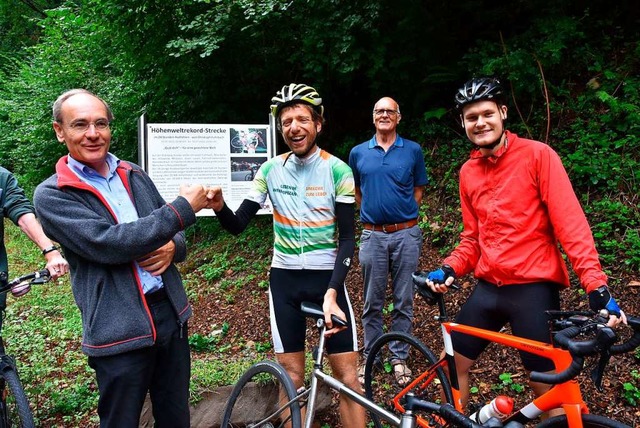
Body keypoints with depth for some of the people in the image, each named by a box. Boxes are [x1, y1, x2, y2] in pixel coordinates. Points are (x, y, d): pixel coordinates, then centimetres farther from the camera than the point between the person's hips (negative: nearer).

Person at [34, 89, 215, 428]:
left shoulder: (135, 175, 10)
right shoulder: (51, 196, -6)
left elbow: (173, 233, 17)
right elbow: (108, 244, -21)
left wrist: (171, 248, -9)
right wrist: (184, 207, -18)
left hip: (171, 315, 5)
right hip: (121, 332, -5)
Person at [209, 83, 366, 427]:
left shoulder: (337, 170, -8)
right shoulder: (270, 170, 0)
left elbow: (347, 239, -9)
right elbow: (238, 225, 0)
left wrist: (332, 292, -22)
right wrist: (219, 207, -24)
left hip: (327, 277, -2)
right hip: (284, 280, 2)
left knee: (347, 376, 0)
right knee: (292, 379, 6)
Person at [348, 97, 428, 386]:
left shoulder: (413, 150, 3)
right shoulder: (358, 153, 6)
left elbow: (418, 189, 11)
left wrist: (405, 217, 3)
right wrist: (372, 214, 7)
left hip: (406, 234, 0)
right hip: (373, 235, 1)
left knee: (403, 300, 7)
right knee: (372, 302, 8)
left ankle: (399, 357, 21)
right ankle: (370, 357, 21)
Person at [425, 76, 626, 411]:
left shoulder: (537, 155, -7)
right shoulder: (468, 172, 9)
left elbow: (570, 223, -13)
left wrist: (596, 285, -22)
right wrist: (449, 269, -4)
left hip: (534, 288, -5)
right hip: (487, 288, 5)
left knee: (547, 390, 2)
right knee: (452, 363, 11)